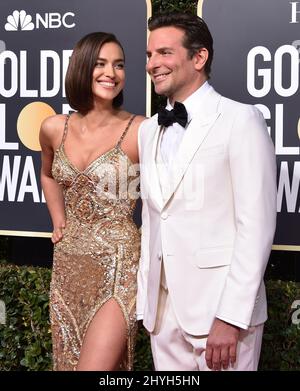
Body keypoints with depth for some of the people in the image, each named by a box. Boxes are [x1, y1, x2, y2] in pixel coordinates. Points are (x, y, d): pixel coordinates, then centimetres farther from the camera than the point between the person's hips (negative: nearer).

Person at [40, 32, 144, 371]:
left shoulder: (139, 131, -13)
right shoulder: (54, 128, 2)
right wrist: (58, 221, 13)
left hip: (117, 266, -5)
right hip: (68, 266, 5)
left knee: (95, 366, -11)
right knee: (67, 362, 16)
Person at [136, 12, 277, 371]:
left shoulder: (241, 119, -9)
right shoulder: (149, 130, 12)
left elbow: (256, 224, -14)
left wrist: (230, 317, -18)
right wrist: (145, 298, 10)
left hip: (219, 306, -6)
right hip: (162, 307, 6)